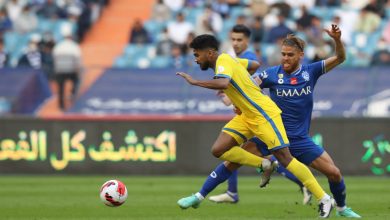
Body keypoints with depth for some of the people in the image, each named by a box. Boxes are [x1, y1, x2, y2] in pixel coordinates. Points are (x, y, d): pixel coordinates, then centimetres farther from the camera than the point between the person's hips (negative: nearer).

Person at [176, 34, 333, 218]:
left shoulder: (223, 60, -17)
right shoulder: (228, 60, 10)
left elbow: (223, 83, -38)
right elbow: (253, 64, 27)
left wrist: (194, 82, -30)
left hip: (264, 113, -9)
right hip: (247, 115, 9)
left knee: (284, 158, -10)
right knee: (219, 150, -4)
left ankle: (324, 199, -3)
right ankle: (264, 165, 8)